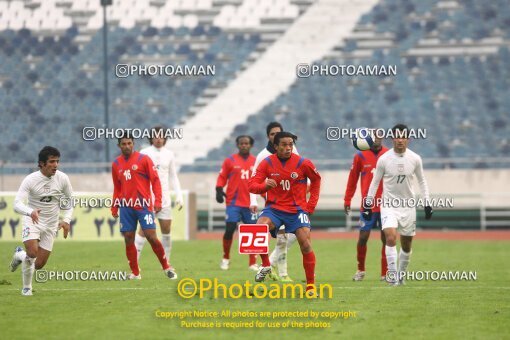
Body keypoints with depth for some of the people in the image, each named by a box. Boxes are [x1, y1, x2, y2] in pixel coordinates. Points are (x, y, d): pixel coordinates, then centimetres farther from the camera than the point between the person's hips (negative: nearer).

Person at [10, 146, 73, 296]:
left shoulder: (63, 178, -9)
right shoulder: (30, 180, -18)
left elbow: (69, 201, 8)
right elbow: (17, 204, -25)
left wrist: (66, 220, -6)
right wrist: (31, 212, -45)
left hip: (51, 225, 3)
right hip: (32, 221, -3)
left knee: (39, 264, 1)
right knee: (32, 253, -29)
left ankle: (20, 255, 36)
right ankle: (27, 287, 1)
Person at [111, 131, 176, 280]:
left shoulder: (143, 159, -1)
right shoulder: (116, 164, 11)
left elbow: (155, 180, -3)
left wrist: (157, 201, -12)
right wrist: (114, 207, 14)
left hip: (143, 205, -4)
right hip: (126, 206, 4)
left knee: (151, 236, -9)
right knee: (128, 238, 0)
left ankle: (166, 267, 7)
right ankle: (135, 273, 10)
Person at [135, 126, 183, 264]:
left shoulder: (169, 155, 10)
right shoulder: (144, 154, -1)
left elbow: (173, 177, 16)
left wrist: (179, 196, 8)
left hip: (164, 198, 4)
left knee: (166, 230, 3)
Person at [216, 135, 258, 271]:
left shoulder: (256, 162, 8)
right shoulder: (230, 160, 2)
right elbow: (222, 177, 4)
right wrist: (219, 190, -10)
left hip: (250, 203, 2)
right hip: (233, 202, -2)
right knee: (229, 229, -8)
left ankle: (253, 263, 9)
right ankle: (225, 258, 12)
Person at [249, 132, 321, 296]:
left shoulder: (303, 163, -6)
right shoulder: (267, 163, -5)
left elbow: (316, 179, 13)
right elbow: (251, 185, -9)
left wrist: (311, 204, 8)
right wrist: (265, 186, -30)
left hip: (297, 209, 0)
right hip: (274, 208, 0)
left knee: (305, 244, -12)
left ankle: (311, 285, 2)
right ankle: (265, 265, -7)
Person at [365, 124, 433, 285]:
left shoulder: (415, 159, -2)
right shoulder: (383, 159, -7)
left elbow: (421, 181, 11)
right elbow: (375, 182, 3)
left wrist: (427, 203, 6)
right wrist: (368, 204, 2)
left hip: (408, 205, 2)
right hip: (389, 204, -2)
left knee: (406, 246, 8)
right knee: (391, 238, -23)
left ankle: (401, 274, 27)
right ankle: (392, 274, -18)